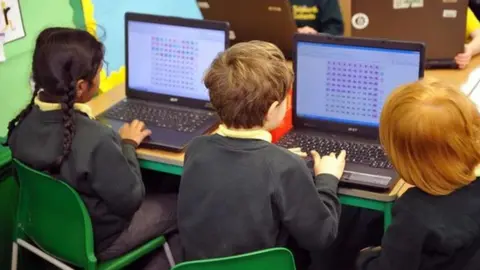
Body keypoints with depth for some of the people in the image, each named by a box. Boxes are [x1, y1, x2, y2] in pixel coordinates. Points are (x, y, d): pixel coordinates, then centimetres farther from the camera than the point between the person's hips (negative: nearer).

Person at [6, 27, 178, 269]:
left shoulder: (24, 122, -14)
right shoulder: (95, 141, -37)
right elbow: (130, 200, -22)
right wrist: (128, 145, -9)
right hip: (96, 241, -7)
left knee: (156, 197, 23)